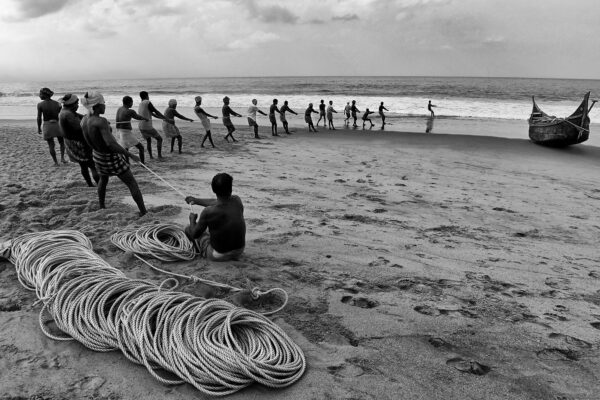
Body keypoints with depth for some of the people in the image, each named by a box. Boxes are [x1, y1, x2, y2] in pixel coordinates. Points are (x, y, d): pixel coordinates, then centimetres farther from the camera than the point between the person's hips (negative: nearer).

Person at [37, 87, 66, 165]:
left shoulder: (40, 104, -9)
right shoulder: (56, 103, -2)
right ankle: (62, 157, 7)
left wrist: (39, 128, 6)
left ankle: (56, 162, 12)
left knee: (51, 145, 8)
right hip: (57, 124, 2)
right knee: (61, 142, 21)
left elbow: (39, 117, -6)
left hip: (47, 126, -2)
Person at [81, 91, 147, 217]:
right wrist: (130, 155, -30)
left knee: (103, 179, 36)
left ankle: (102, 206, 48)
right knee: (132, 183, 7)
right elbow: (111, 144, -39)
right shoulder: (101, 121, -32)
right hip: (112, 158, -7)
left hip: (97, 156, 7)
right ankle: (143, 212, 9)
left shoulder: (84, 120, -8)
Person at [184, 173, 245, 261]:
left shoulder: (208, 212, -26)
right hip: (239, 252, 5)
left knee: (188, 229, 13)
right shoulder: (237, 201, -12)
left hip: (218, 256, -5)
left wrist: (192, 219, 10)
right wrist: (196, 200, 22)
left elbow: (195, 234, -9)